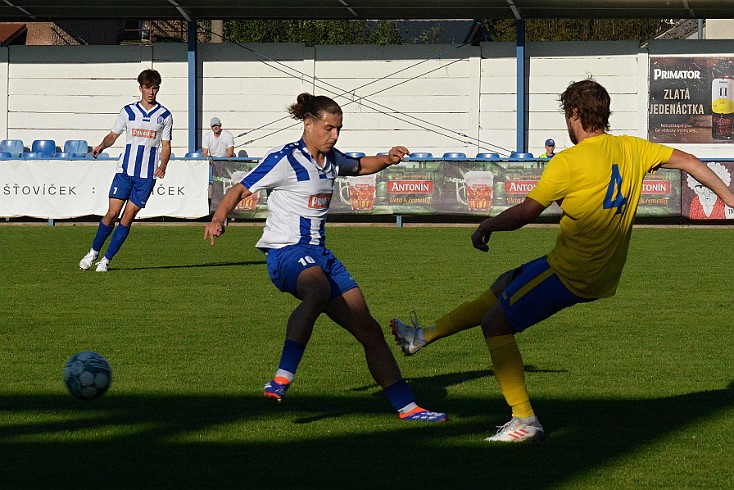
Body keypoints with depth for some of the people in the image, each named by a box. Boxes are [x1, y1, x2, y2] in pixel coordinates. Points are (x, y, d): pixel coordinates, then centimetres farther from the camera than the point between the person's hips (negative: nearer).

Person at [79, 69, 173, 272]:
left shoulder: (164, 116, 6)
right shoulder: (128, 111, 7)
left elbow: (166, 145, 8)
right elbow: (113, 135, 13)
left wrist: (163, 166, -10)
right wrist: (102, 145, -9)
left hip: (147, 174, 0)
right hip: (125, 170, 0)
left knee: (128, 217, -5)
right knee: (112, 213, -6)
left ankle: (106, 260, 2)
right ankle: (93, 252, 13)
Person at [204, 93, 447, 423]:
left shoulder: (332, 160, 14)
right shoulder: (285, 160, -9)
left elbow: (359, 166, 36)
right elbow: (240, 189, -10)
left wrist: (387, 159, 15)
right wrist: (218, 219, -28)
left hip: (319, 254, 8)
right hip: (286, 251, -8)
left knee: (369, 330, 6)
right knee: (318, 291, -43)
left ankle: (406, 406, 15)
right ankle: (282, 379, -48)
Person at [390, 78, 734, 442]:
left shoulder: (569, 162, -17)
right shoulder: (631, 149, 3)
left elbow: (527, 211, -13)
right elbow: (687, 161, 5)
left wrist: (486, 227, 4)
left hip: (569, 272, -9)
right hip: (602, 276, 9)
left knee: (496, 322, 1)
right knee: (505, 286, 24)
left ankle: (524, 421, -2)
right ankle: (424, 337, 34)